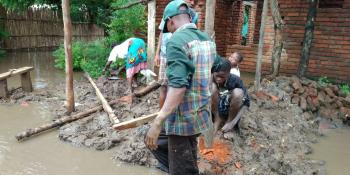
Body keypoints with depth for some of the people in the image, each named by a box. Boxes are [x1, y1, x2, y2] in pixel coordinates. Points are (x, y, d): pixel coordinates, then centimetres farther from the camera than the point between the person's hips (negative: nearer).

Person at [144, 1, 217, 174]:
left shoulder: (176, 41, -18)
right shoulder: (208, 40, 8)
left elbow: (178, 86, -29)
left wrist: (157, 122, -28)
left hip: (183, 119, -9)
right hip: (201, 114, 9)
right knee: (154, 139, 25)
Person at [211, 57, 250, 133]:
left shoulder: (236, 80, -21)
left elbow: (246, 103, -17)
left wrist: (233, 122, -26)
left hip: (232, 109, 0)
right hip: (217, 109, 1)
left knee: (238, 92, -32)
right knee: (212, 87, -27)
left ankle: (230, 121, -8)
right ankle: (217, 119, -11)